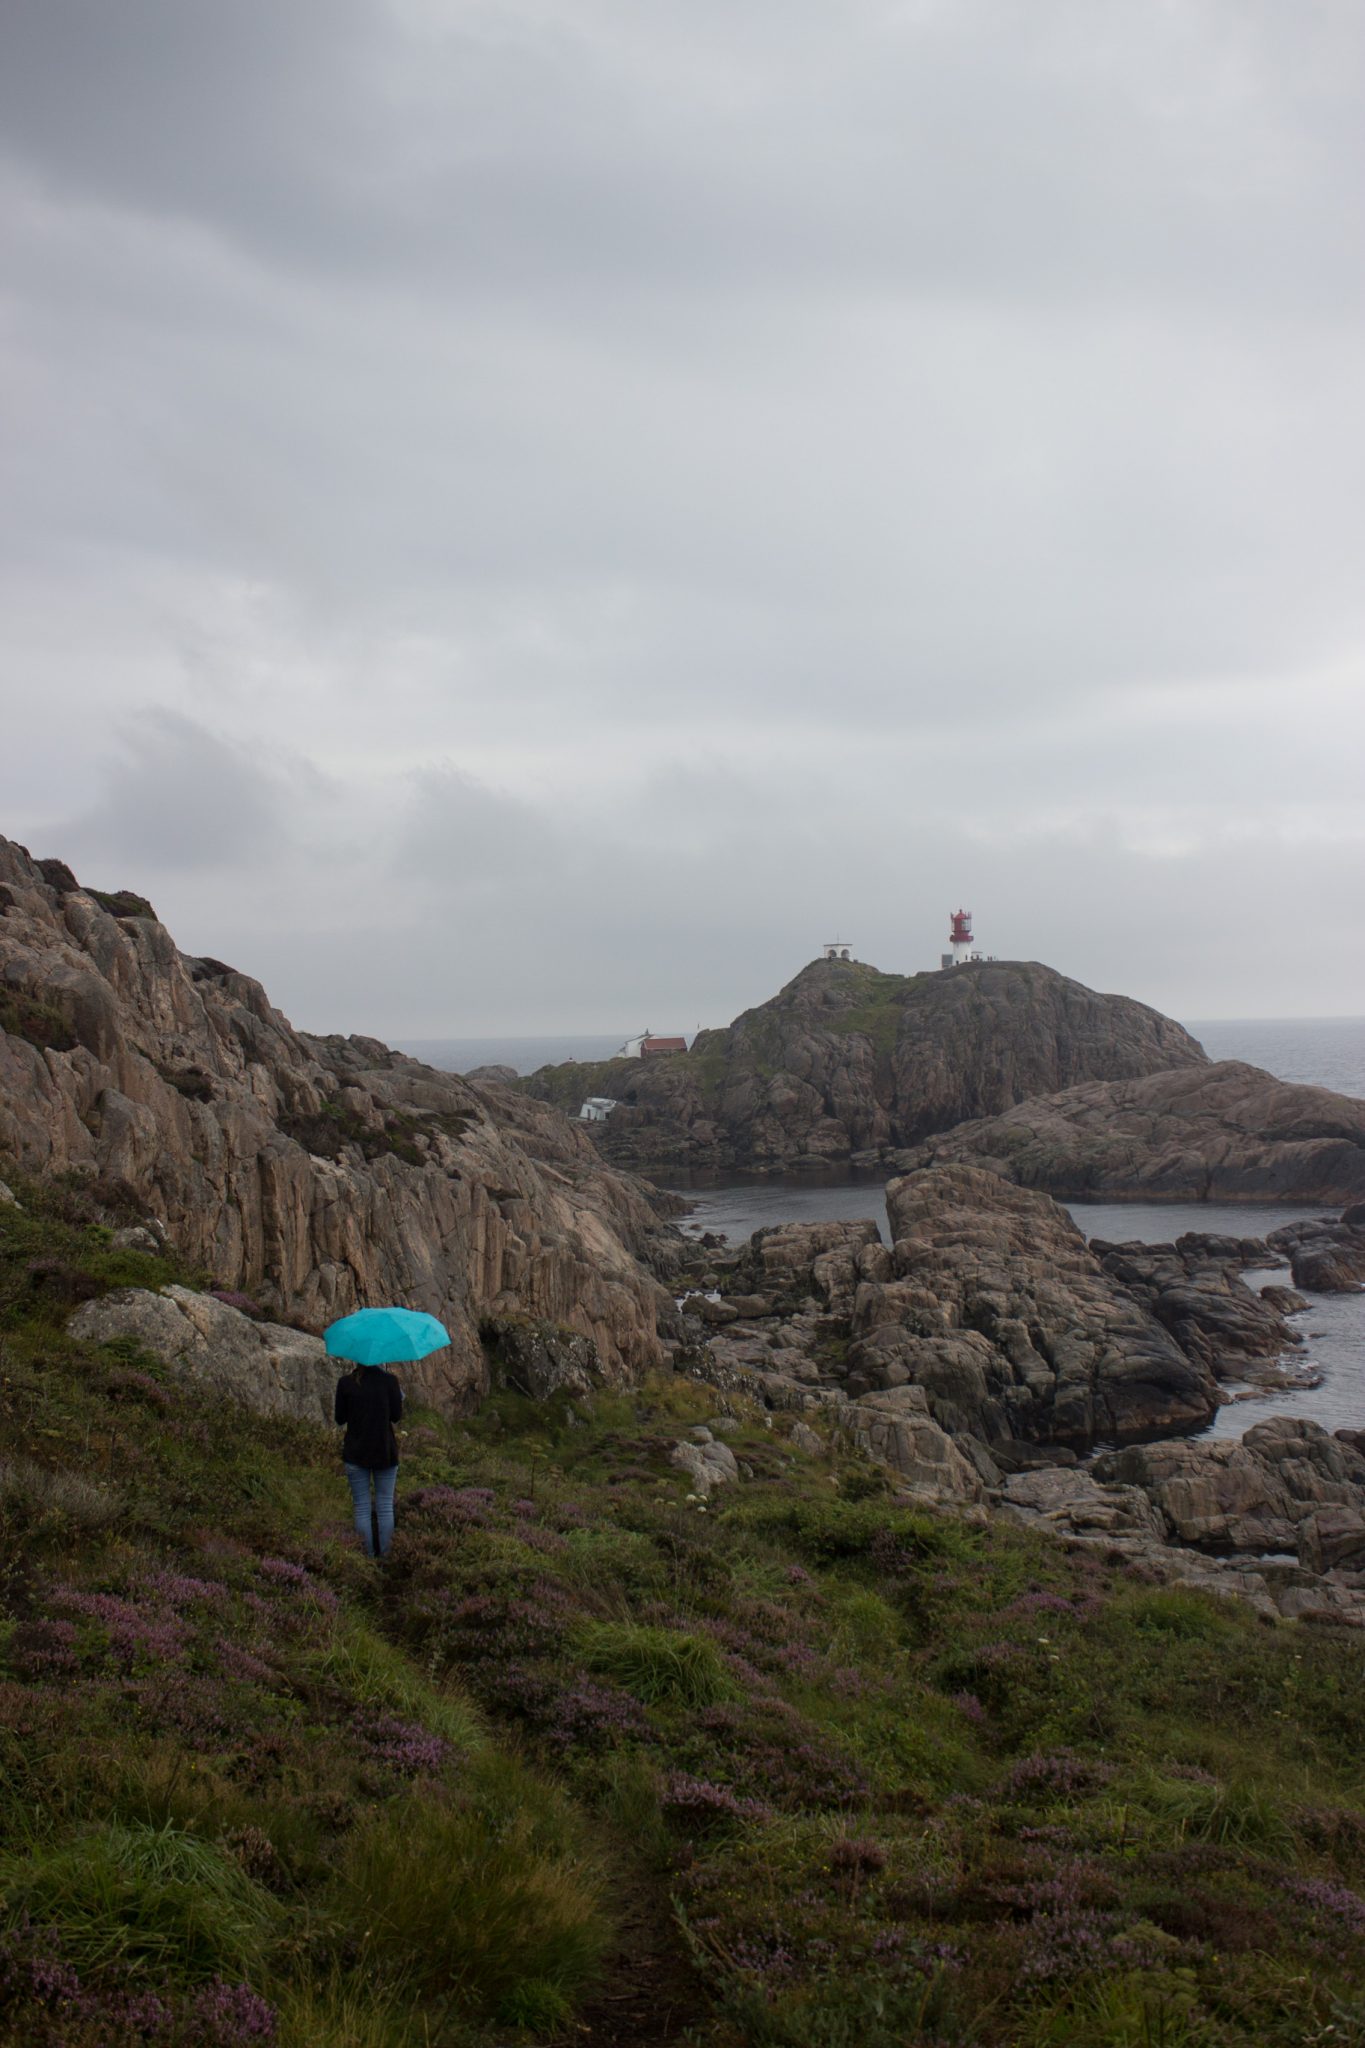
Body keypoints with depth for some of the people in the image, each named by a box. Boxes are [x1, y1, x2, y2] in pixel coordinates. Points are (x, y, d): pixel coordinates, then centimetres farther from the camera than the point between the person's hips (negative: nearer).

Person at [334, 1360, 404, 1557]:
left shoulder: (345, 1382, -5)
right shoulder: (389, 1380, -7)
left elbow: (340, 1418, 1)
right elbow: (396, 1415, -2)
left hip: (355, 1452, 0)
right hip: (385, 1451, 0)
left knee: (361, 1507, 7)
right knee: (385, 1507, 7)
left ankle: (368, 1555, 7)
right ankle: (385, 1556, 7)